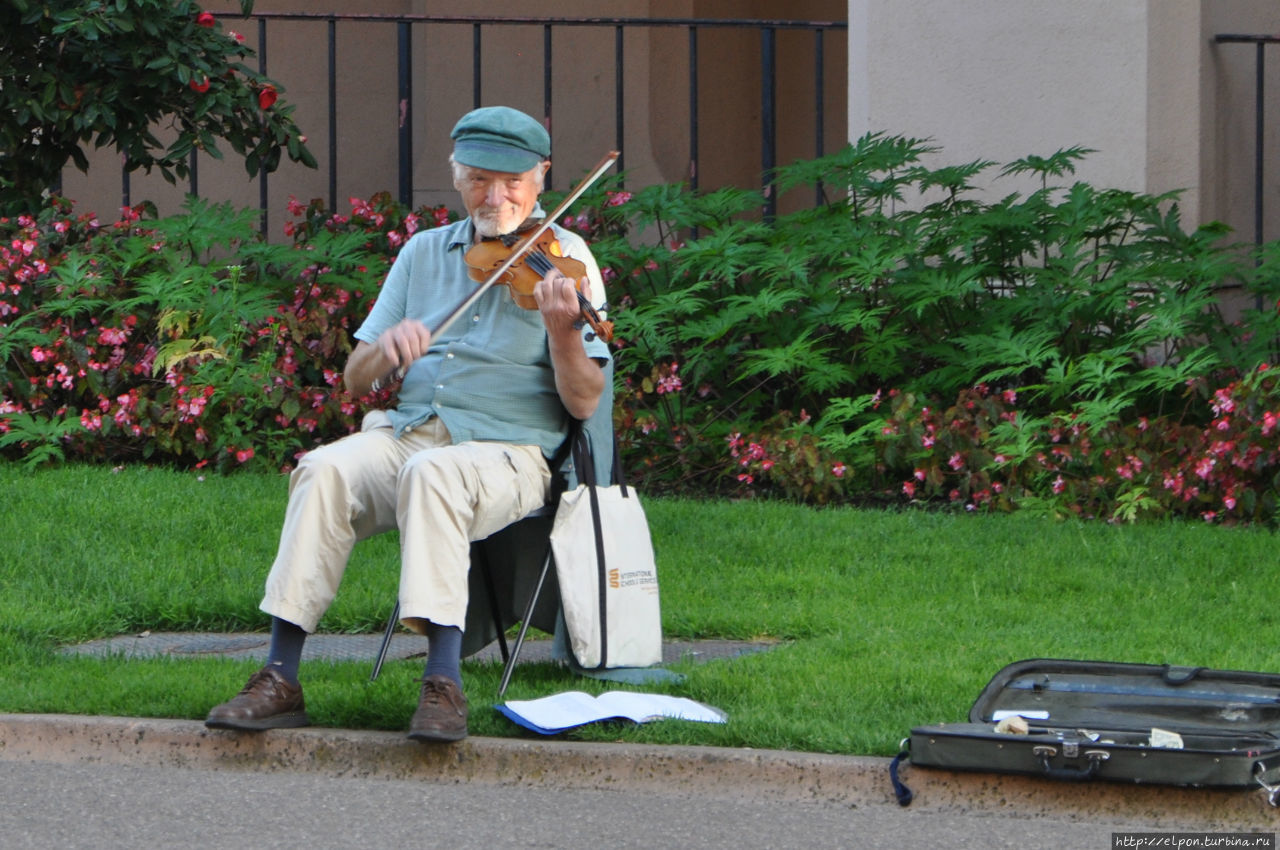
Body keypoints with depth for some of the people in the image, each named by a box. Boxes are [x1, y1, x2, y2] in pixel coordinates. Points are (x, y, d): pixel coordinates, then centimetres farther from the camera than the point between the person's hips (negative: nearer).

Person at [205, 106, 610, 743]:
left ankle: (443, 685, -42)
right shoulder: (424, 253, 16)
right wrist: (385, 349, -9)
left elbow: (583, 403, -6)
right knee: (326, 469, -27)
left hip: (506, 451, -4)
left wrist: (564, 332, -26)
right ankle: (280, 680, -28)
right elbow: (355, 380, 14)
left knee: (433, 472, -37)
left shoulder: (563, 259, 2)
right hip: (406, 430, 4)